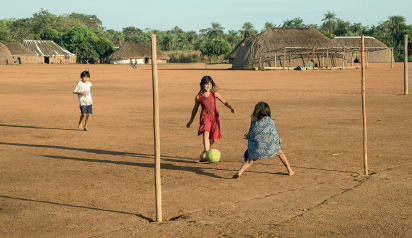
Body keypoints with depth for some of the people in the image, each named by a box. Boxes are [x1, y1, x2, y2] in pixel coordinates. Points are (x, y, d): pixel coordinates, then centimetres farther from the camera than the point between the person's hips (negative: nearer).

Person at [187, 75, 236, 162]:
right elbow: (195, 109, 12)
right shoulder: (198, 97, -3)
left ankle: (204, 154, 27)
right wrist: (191, 121, 21)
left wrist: (231, 108, -14)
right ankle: (207, 152, -40)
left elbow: (224, 102, 5)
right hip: (205, 118, -2)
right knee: (206, 133, -28)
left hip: (215, 117, 2)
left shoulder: (214, 94, -2)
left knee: (213, 139, 5)